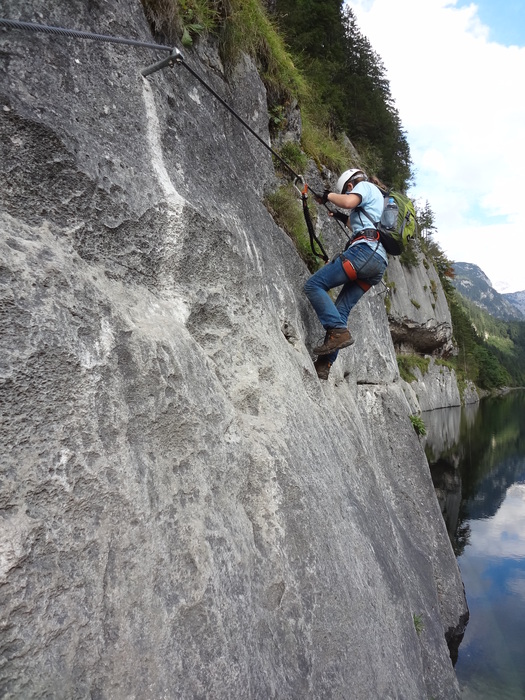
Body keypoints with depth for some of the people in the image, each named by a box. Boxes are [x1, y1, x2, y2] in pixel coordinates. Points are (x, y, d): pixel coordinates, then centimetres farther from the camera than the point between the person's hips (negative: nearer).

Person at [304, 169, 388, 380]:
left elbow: (349, 201, -11)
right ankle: (323, 365, -6)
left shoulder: (365, 186, 12)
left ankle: (339, 332, -25)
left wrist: (328, 195, 7)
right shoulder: (379, 201, 38)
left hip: (364, 251, -9)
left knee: (314, 285, -11)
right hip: (379, 262, 9)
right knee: (340, 311, 3)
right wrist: (346, 220, 52)